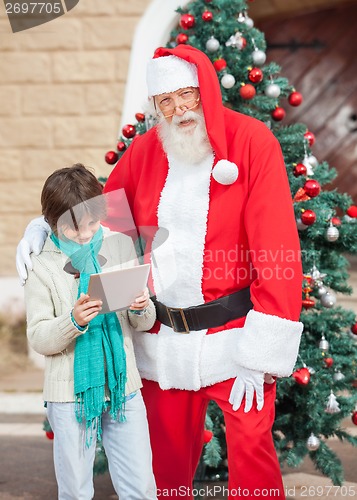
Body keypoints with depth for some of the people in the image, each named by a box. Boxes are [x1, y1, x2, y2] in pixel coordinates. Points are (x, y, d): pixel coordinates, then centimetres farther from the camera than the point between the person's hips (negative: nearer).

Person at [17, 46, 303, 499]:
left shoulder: (252, 142, -8)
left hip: (233, 336, -4)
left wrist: (260, 352, -16)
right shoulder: (144, 150, 5)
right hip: (162, 339, 4)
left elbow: (277, 249, -12)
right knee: (166, 459, 13)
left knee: (251, 450, -2)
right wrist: (44, 226, 0)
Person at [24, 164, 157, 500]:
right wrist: (73, 321, -24)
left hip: (123, 387, 2)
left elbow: (145, 324, 9)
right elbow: (38, 339, -6)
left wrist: (141, 309, -13)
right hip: (70, 395, -2)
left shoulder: (121, 246, 4)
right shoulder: (42, 266, -5)